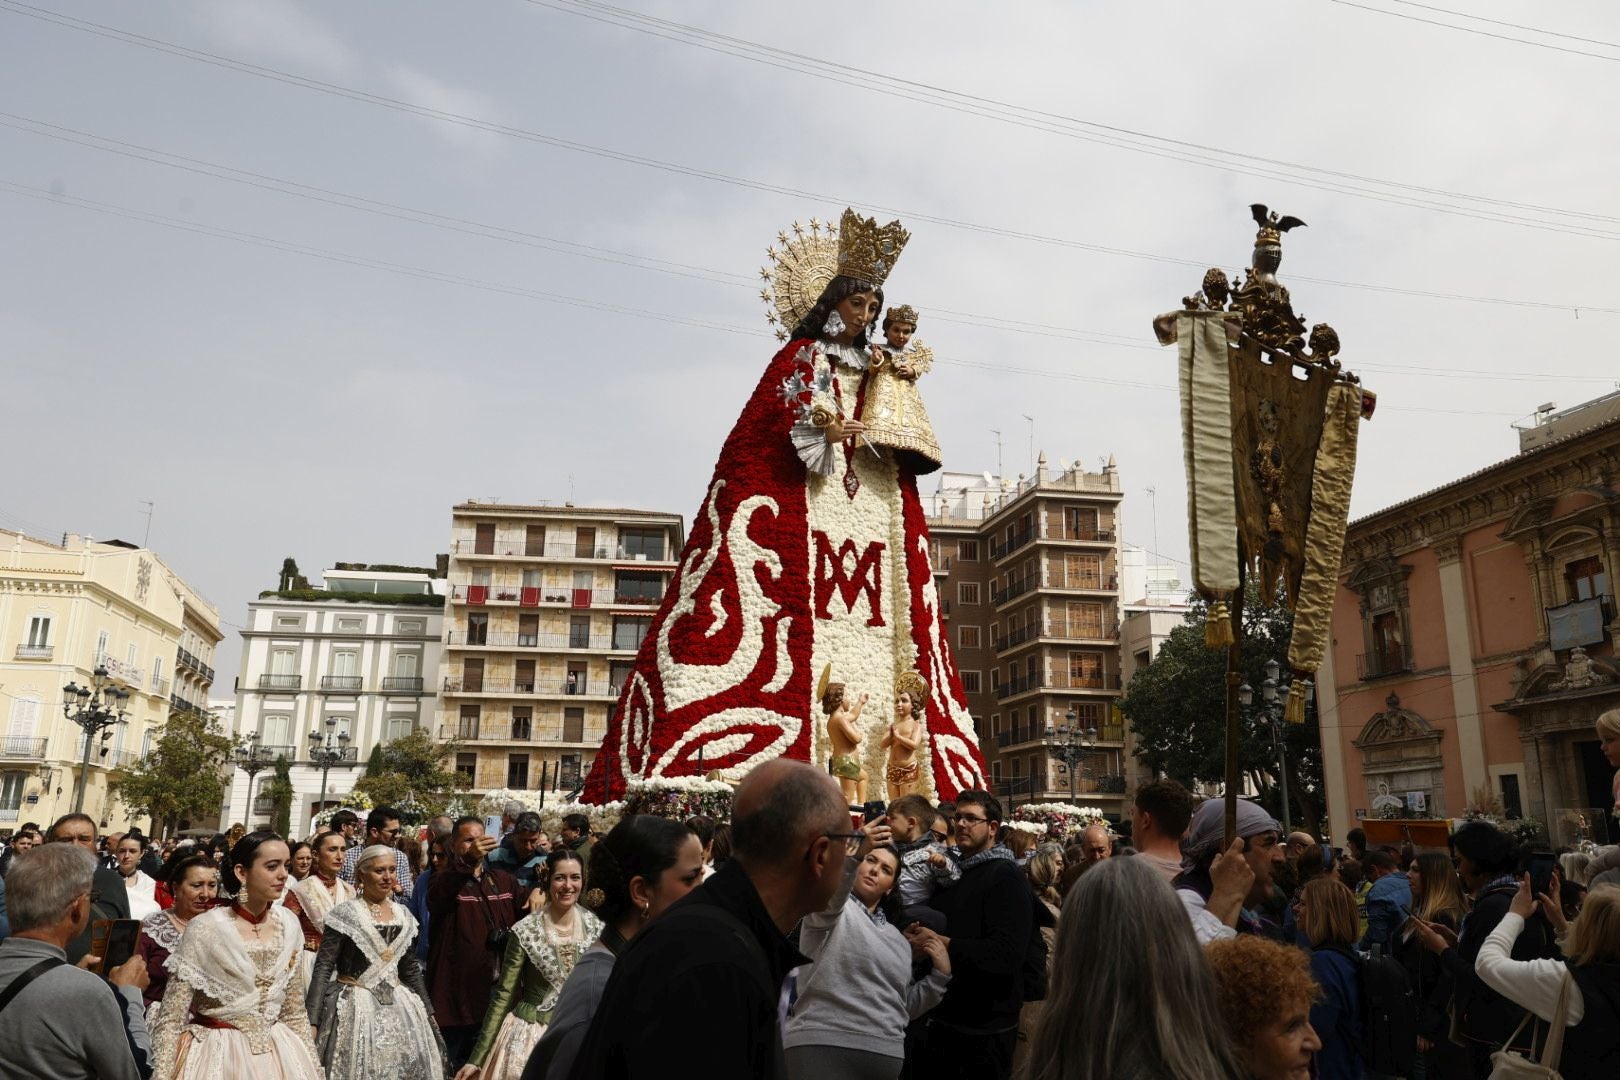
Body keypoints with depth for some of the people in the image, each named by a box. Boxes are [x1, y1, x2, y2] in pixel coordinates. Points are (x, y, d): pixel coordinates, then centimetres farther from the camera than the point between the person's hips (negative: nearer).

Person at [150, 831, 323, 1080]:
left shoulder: (288, 924, -3)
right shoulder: (205, 928, -16)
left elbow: (293, 1009, 8)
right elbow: (171, 1018, -11)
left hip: (277, 1052, 4)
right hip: (215, 1054, -4)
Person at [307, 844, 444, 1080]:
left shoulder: (404, 916, 7)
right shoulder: (345, 914, -9)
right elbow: (323, 968, -12)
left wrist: (428, 1011, 14)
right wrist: (312, 1020, -20)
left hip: (399, 1008, 5)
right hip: (356, 1009, -5)